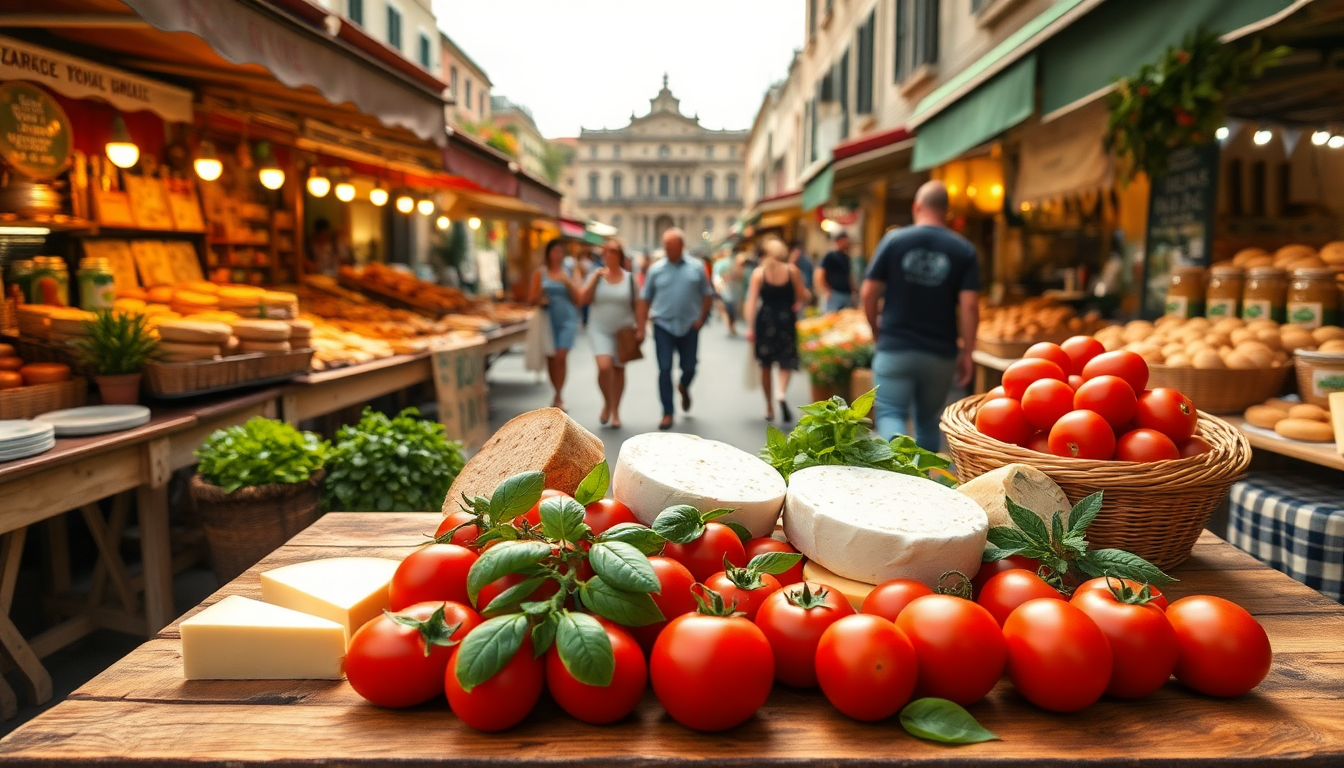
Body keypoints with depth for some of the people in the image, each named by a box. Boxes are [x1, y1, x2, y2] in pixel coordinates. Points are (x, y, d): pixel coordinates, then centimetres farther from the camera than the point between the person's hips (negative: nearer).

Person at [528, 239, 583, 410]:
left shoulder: (570, 273, 6)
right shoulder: (540, 273, 6)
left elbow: (577, 298, 4)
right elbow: (533, 298, 8)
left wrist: (568, 282, -10)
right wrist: (540, 299, -14)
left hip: (567, 319, -1)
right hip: (548, 319, 1)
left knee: (561, 357, -12)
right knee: (551, 358, 4)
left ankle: (558, 397, -5)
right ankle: (558, 395, 18)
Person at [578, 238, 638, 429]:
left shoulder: (629, 278, 1)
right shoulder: (596, 275, 1)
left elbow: (636, 305, 5)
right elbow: (583, 299, -7)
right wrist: (595, 277, -14)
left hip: (623, 330, 1)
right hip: (600, 329, -1)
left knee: (618, 369, 8)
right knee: (604, 366, -19)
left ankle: (615, 410, 22)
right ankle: (607, 402, 7)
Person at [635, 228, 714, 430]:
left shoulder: (696, 267, 2)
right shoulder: (656, 269, 1)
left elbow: (707, 295, 7)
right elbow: (644, 300, 3)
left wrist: (701, 318, -3)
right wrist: (641, 328, -3)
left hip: (689, 327, 1)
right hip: (663, 325, -1)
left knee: (689, 368, 9)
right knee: (665, 370, -3)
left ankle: (683, 387, 44)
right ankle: (667, 413, 5)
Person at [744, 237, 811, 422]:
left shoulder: (759, 273, -1)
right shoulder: (793, 271, -1)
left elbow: (752, 301, -8)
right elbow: (803, 296, -1)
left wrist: (750, 327, -8)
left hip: (765, 319, 1)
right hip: (786, 318, 0)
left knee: (766, 365, 12)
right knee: (786, 361, 5)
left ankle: (769, 408, 17)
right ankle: (782, 393, -24)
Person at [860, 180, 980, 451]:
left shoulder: (893, 240, -2)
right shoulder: (964, 251, 0)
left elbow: (868, 293, -2)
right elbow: (969, 305, -8)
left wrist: (876, 330, 15)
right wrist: (966, 353, 1)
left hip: (894, 348, -2)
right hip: (941, 355, 2)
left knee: (890, 414, -1)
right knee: (928, 421, 17)